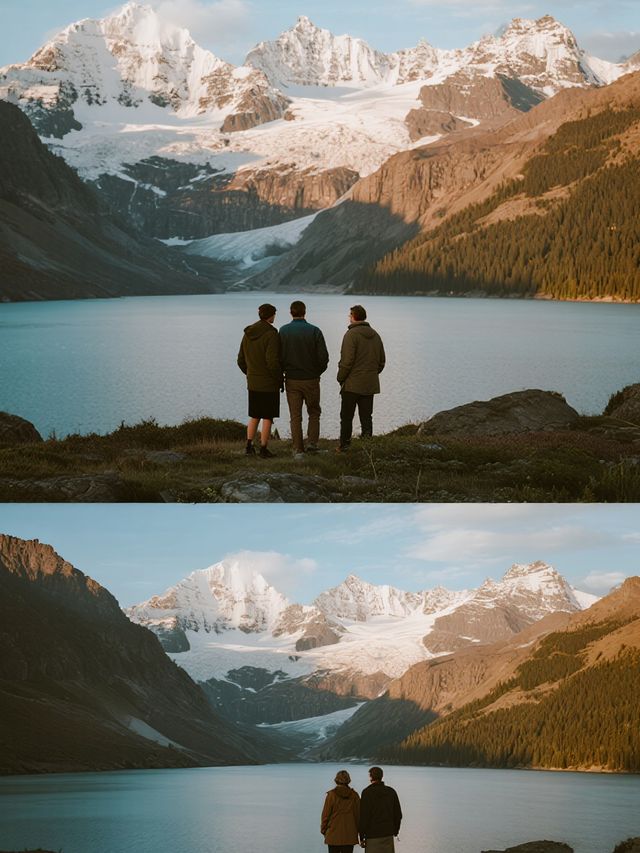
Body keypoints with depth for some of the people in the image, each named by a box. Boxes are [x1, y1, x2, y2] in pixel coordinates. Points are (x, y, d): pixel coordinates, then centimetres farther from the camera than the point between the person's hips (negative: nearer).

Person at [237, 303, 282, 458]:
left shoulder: (248, 334, 6)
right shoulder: (271, 334, -16)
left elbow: (241, 360, 10)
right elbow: (272, 361, -22)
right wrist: (279, 378, -9)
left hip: (253, 383, 6)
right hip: (269, 384, -6)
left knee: (254, 416, 16)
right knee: (268, 418, 2)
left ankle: (249, 446, 12)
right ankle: (263, 449, 4)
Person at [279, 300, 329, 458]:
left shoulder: (283, 331, -5)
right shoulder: (314, 331, -9)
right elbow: (323, 357, -10)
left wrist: (284, 370, 12)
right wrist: (317, 372, 8)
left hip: (291, 380, 1)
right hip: (311, 380, -1)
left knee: (295, 416, 6)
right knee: (314, 412, 17)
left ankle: (298, 450, 5)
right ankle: (312, 442, 6)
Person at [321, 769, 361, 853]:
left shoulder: (331, 795, -8)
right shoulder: (354, 795, 0)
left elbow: (325, 814, -4)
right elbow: (358, 814, 5)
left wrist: (323, 830, 8)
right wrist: (358, 830, 16)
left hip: (334, 834, -2)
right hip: (350, 835, 2)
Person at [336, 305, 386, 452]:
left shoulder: (351, 334, -12)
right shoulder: (375, 335, 11)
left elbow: (347, 361, -18)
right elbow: (381, 361, 15)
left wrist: (340, 378, -6)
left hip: (352, 384, -6)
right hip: (370, 385, 6)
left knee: (346, 417, 2)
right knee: (366, 416, 9)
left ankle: (344, 444, 3)